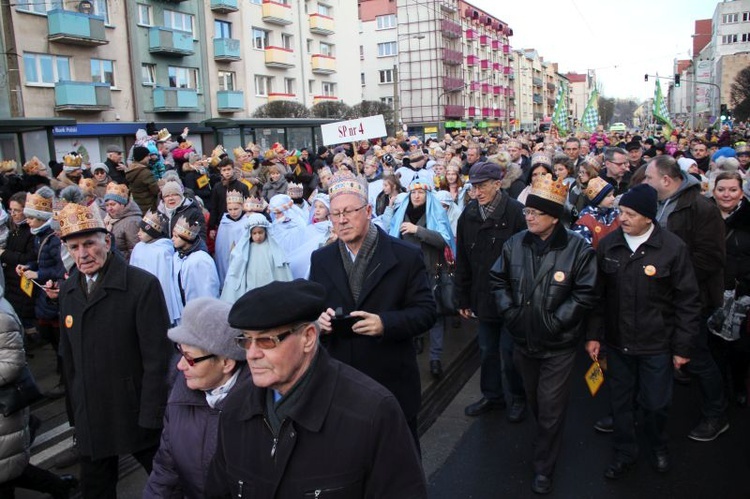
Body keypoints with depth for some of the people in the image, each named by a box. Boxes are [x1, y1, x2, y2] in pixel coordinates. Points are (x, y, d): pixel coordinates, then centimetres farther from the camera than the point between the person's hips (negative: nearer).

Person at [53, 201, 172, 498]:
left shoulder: (143, 285, -14)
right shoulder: (67, 291, 5)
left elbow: (157, 356, -15)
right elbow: (69, 358, 11)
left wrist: (150, 416, -16)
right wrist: (74, 413, 11)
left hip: (135, 415, -5)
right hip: (90, 419, 6)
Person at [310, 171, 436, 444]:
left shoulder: (405, 256, -7)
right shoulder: (320, 259, 5)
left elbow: (426, 311, -8)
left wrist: (385, 323, -25)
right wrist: (319, 320, -13)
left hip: (393, 382, -3)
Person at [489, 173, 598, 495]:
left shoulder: (578, 248, -15)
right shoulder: (515, 244, -3)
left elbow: (586, 293, -14)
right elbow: (498, 279, 7)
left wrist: (556, 320, -17)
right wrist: (509, 310, -4)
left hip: (558, 345, -4)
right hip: (523, 339, 4)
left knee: (550, 409, 5)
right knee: (534, 402, 23)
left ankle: (543, 468, 24)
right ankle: (548, 441, 50)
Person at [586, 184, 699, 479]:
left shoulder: (673, 248, -12)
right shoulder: (608, 245, -3)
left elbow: (688, 302, -6)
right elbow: (597, 295, 4)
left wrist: (682, 347, -5)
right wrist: (594, 334, 2)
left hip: (656, 345, -2)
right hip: (617, 343, 2)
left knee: (656, 403, 13)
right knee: (620, 401, 15)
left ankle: (658, 446, 43)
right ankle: (625, 452, 37)